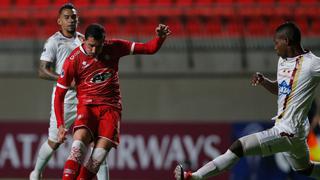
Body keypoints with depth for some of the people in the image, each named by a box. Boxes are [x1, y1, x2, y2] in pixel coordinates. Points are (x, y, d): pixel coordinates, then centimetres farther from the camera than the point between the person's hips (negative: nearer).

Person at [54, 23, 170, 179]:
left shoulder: (114, 48, 1)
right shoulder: (74, 60, -6)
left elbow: (149, 48, 6)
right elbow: (59, 94, -1)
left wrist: (160, 38, -16)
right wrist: (60, 124, -9)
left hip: (111, 108, 2)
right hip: (87, 106, -2)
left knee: (102, 149, -18)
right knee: (80, 140, -29)